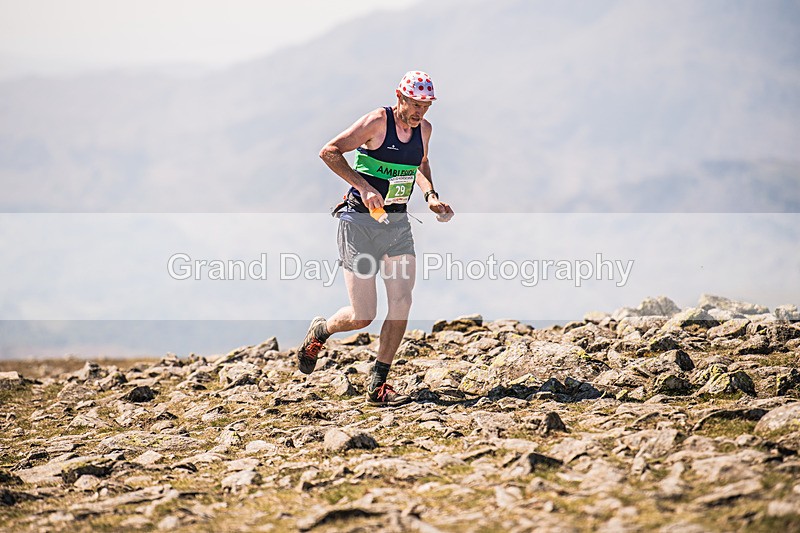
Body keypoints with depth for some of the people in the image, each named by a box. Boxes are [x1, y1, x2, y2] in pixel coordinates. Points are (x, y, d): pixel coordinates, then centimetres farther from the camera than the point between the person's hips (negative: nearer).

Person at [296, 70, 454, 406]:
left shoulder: (424, 129, 7)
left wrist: (430, 196, 10)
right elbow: (329, 152, -16)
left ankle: (377, 385, 1)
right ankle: (320, 331, 27)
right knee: (362, 317, -7)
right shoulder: (377, 122, -13)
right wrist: (363, 187, -23)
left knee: (401, 305, -9)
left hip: (398, 224, 6)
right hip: (361, 223, -6)